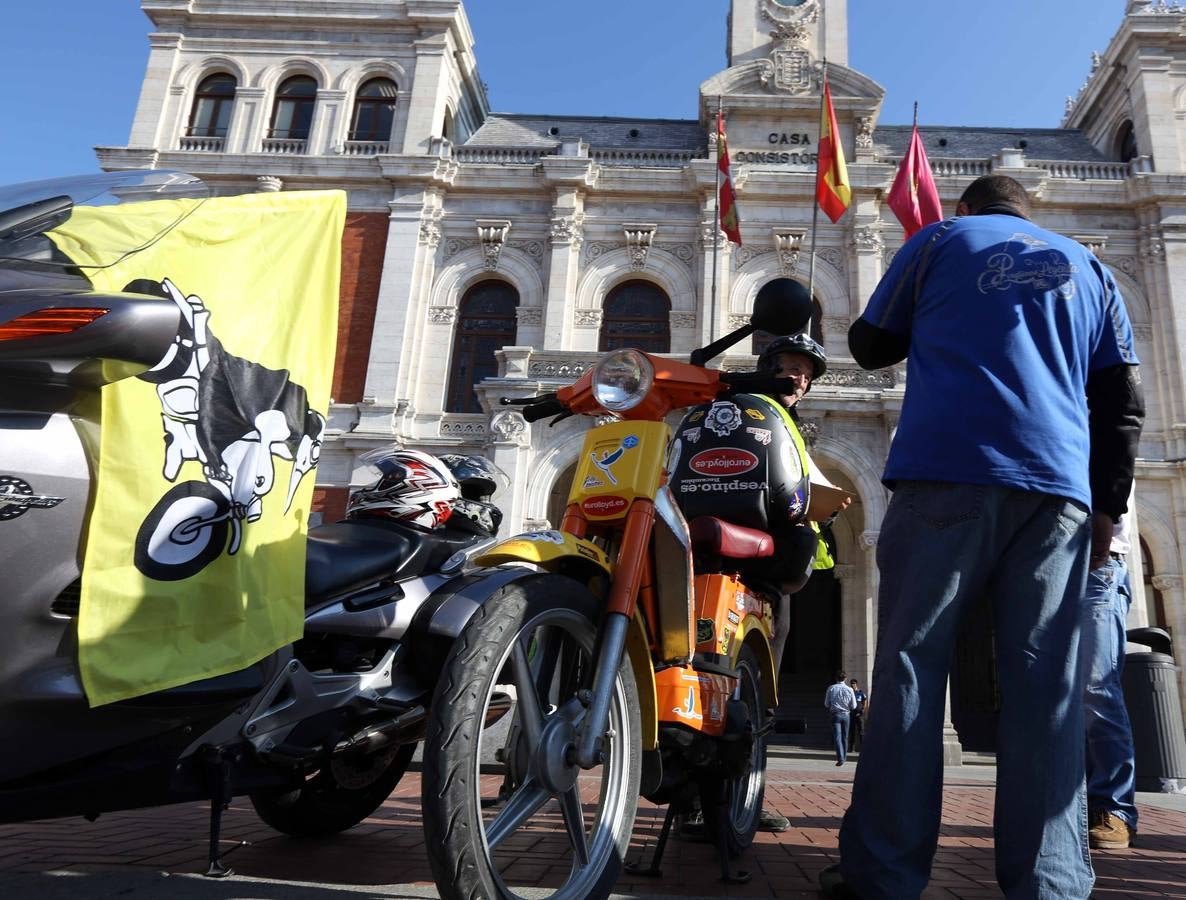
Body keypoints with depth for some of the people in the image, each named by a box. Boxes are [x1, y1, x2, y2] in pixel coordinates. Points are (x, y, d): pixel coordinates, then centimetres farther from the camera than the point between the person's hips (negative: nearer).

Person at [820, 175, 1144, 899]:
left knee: (912, 667, -4)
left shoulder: (940, 241, 15)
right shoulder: (1087, 267, 24)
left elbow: (871, 345, 18)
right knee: (1045, 687, 2)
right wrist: (1108, 506, 18)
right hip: (1057, 488, 4)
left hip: (946, 473, -3)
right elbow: (1122, 399, 17)